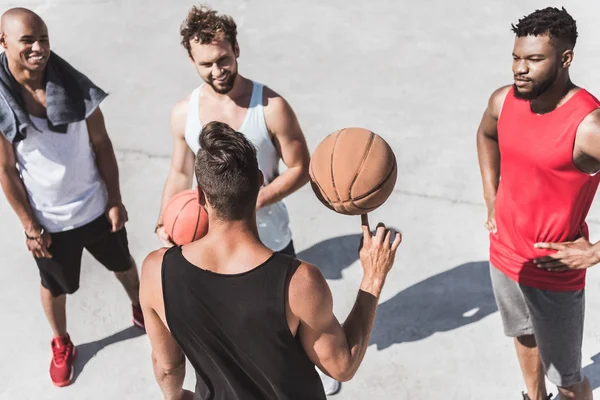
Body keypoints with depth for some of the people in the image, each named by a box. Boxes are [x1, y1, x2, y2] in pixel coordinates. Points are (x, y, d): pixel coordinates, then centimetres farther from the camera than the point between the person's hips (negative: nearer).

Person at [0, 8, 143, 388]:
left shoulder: (74, 85, -15)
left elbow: (102, 145, -6)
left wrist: (116, 201, -4)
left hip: (96, 208, 2)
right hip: (49, 220, -1)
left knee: (123, 264, 24)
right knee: (55, 286, 21)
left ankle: (141, 311, 55)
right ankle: (62, 344, 49)